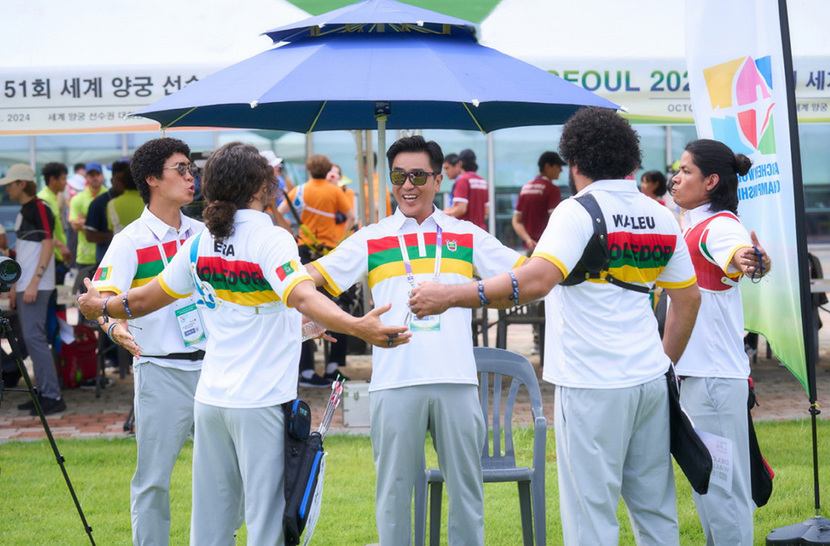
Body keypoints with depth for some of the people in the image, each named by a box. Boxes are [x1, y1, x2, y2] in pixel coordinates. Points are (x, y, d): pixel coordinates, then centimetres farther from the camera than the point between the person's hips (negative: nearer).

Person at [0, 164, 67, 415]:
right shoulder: (23, 212, 17)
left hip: (37, 287, -9)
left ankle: (53, 396, -11)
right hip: (24, 286, 9)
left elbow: (48, 246, -17)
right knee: (32, 339, 10)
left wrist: (33, 283, -22)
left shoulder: (40, 208, -11)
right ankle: (43, 392, 15)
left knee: (34, 337, -12)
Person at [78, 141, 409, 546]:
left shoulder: (200, 243, 8)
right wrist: (357, 326, -41)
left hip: (210, 400, 6)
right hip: (260, 403, -6)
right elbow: (304, 297, -28)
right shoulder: (270, 239, -10)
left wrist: (100, 307, 39)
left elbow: (144, 300, 19)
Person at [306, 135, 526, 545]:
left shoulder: (466, 236, 12)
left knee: (466, 487, 6)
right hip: (394, 381, -1)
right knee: (394, 488, 4)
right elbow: (311, 276, 5)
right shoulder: (371, 240, 9)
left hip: (455, 380, 1)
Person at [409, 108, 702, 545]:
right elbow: (688, 299, 16)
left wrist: (449, 296, -22)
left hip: (593, 386, -7)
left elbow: (537, 280, -23)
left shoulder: (578, 212, -9)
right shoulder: (661, 218, 11)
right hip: (649, 379, 7)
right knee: (656, 509, 12)